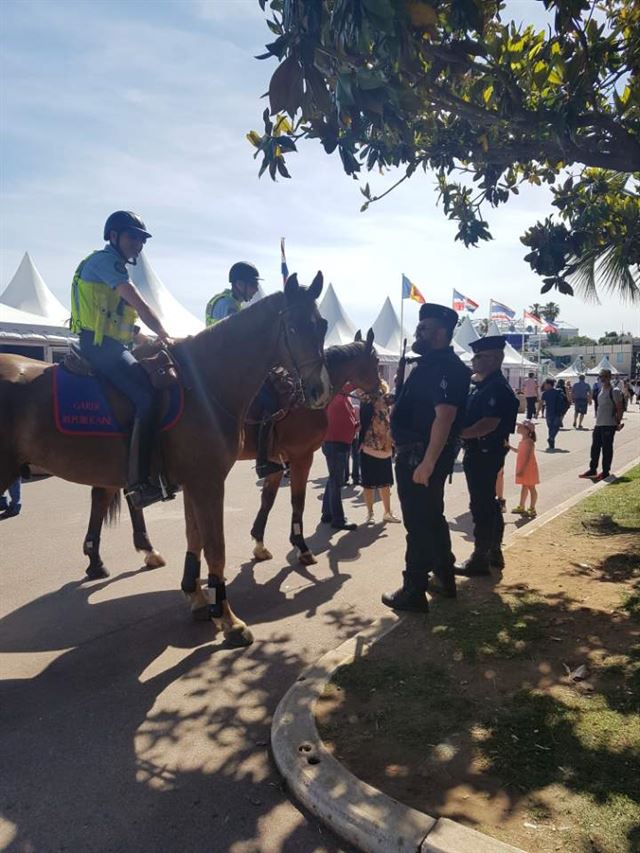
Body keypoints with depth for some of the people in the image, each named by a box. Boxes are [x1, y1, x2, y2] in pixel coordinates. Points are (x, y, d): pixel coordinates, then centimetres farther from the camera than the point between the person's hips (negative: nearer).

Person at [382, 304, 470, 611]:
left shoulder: (445, 367, -18)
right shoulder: (431, 363, 14)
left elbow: (444, 417, -28)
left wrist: (427, 463, -30)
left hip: (421, 456, -10)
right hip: (417, 454, 10)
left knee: (419, 524, -2)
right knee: (431, 518, 20)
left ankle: (413, 592, 9)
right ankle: (444, 578, 34)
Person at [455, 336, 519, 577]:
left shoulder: (498, 388, -16)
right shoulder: (480, 385, 14)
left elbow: (489, 424, -25)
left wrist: (459, 433, -22)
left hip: (486, 454, -10)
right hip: (478, 453, 10)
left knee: (481, 506, -3)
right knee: (488, 503, 17)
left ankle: (480, 559, 5)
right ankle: (494, 553, 29)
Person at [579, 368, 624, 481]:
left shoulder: (614, 391, -11)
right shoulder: (601, 390, 14)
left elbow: (620, 409, -12)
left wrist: (618, 423, -13)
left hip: (609, 425, -8)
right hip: (598, 424, 8)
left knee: (607, 449, -1)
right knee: (595, 447, 13)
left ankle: (605, 472, 8)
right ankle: (592, 469, 23)